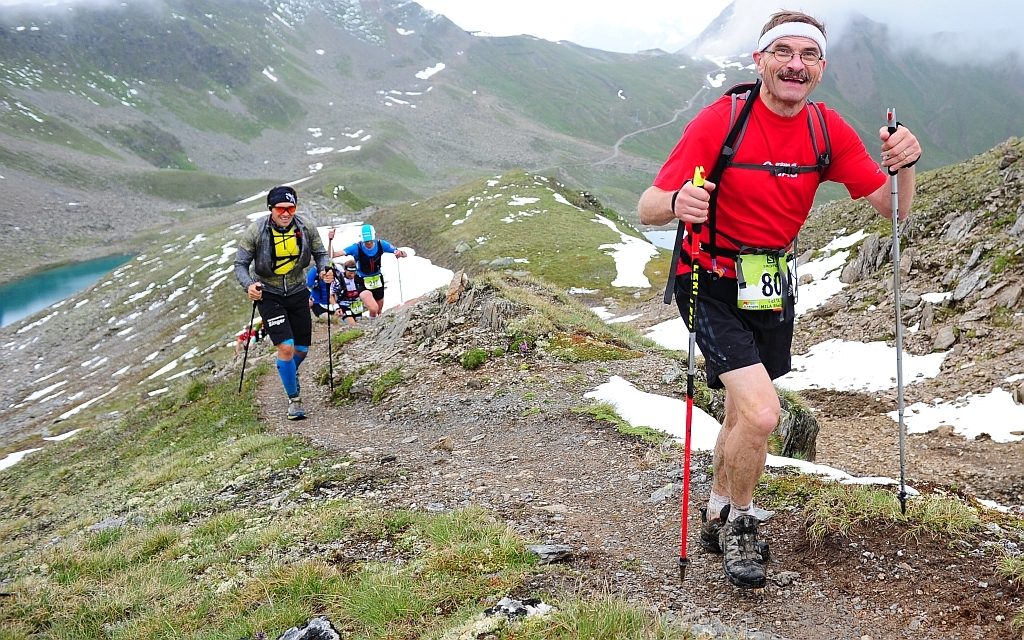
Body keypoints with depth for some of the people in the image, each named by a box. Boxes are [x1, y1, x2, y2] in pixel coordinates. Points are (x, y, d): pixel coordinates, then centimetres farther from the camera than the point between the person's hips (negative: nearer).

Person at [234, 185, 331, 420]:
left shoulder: (307, 227, -11)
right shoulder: (256, 231, -18)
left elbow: (320, 253, 4)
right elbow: (240, 263, -11)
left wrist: (324, 268, -18)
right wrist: (248, 285, -29)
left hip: (297, 291, 3)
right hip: (268, 293, -3)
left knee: (302, 349, 10)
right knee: (286, 348, -15)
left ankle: (289, 372, 46)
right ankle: (294, 399, 4)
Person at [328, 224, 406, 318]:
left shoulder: (381, 245, -15)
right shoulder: (356, 248, -23)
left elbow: (404, 254, -12)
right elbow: (332, 255, -29)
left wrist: (400, 253, -36)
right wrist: (330, 240, -46)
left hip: (378, 281, 4)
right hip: (362, 282, -4)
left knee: (379, 312, 18)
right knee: (373, 309, -27)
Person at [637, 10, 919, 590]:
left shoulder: (829, 131, -4)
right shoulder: (720, 121, -18)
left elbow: (893, 208, -2)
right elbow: (648, 209, -21)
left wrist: (904, 164, -23)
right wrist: (678, 204, -44)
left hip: (772, 286, 5)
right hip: (713, 285, -5)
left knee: (743, 416, 16)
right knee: (761, 414, -19)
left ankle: (718, 519, 39)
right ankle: (739, 523, 8)